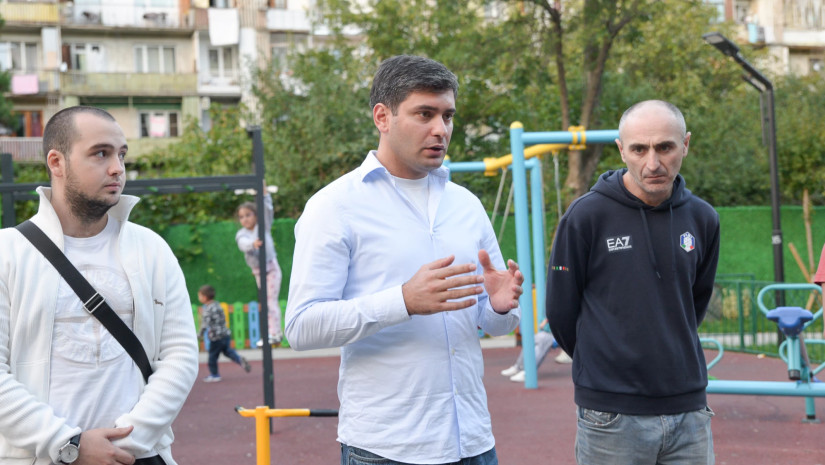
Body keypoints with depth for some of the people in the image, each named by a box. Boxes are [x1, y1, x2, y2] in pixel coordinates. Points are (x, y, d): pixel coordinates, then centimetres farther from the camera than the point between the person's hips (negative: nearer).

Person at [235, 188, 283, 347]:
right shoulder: (241, 234, -1)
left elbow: (268, 210, -13)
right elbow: (243, 244, -23)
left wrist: (264, 192, -21)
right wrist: (253, 244, -44)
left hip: (271, 267, -3)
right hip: (258, 271, 3)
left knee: (271, 300, -10)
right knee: (266, 301, 9)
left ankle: (274, 334, -13)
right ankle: (277, 331, 19)